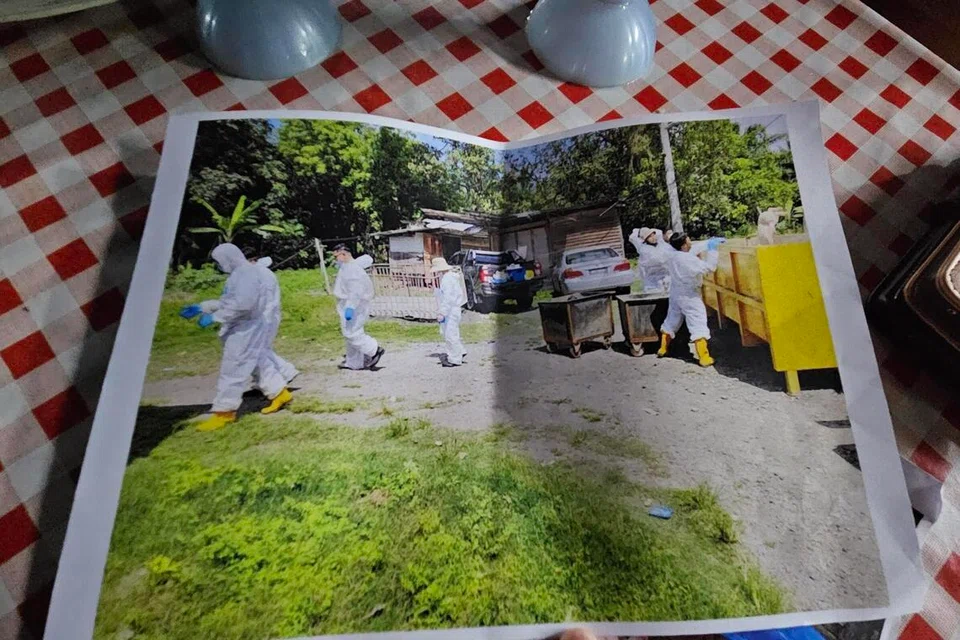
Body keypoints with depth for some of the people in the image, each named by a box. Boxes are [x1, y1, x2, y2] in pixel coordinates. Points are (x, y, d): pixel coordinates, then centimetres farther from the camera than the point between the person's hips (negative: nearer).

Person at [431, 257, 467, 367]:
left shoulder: (447, 279, -20)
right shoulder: (449, 276, 13)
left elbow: (448, 298, -24)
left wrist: (442, 313, -23)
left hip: (452, 309, -11)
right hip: (451, 309, 11)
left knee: (450, 334, -4)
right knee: (444, 332, 19)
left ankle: (455, 360, 5)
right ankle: (459, 352, 29)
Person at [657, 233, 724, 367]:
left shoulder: (674, 256, 1)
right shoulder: (689, 259, -24)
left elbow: (695, 250, 13)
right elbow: (708, 267, -22)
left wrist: (709, 243, 7)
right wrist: (712, 249, -17)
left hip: (675, 294, 8)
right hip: (689, 297, -8)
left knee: (671, 321, 21)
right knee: (698, 326, -5)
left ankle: (663, 349, 32)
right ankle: (704, 358, -6)